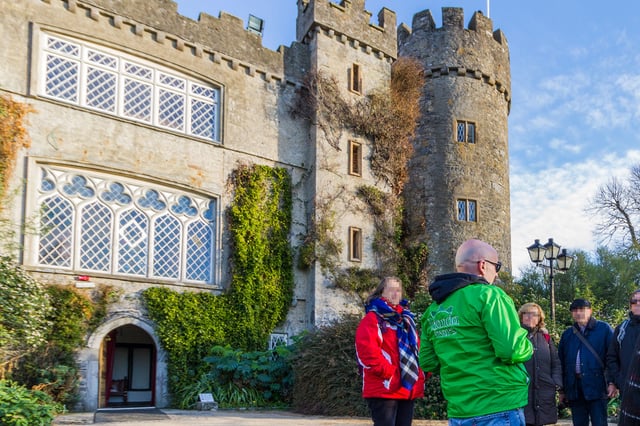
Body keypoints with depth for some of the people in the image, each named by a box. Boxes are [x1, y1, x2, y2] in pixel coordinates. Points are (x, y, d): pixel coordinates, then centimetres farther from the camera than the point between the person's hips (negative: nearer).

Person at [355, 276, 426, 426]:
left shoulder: (406, 318, 20)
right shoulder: (373, 319, -5)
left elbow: (416, 348, 22)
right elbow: (367, 351, -18)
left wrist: (422, 372, 5)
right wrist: (390, 373, -19)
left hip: (408, 388, 8)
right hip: (384, 389, -8)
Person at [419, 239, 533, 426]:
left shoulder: (433, 310, 9)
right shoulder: (488, 295, -11)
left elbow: (428, 363, 11)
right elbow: (513, 350, -19)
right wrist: (528, 348, 2)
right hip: (499, 409, -6)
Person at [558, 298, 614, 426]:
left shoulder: (604, 329, 2)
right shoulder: (567, 334, 13)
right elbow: (561, 362, 14)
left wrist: (612, 381, -11)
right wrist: (562, 389, 11)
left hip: (597, 386, -4)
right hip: (575, 389, 4)